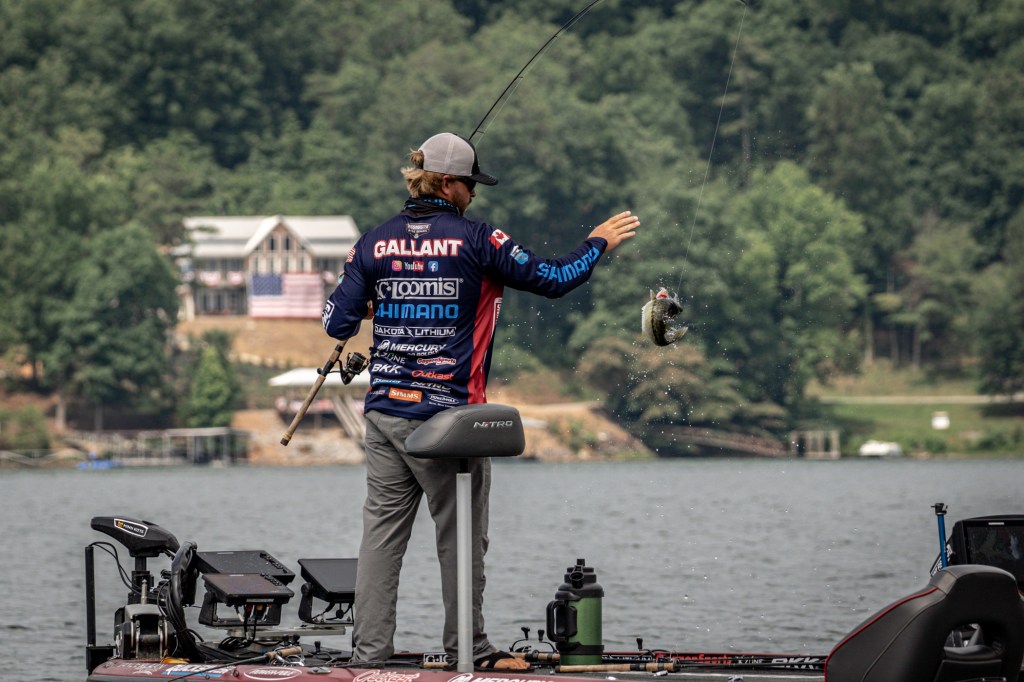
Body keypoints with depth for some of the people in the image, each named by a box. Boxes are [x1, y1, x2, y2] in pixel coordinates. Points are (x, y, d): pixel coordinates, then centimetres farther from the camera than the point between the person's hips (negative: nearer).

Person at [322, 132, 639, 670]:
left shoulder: (375, 243, 2)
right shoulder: (476, 241, -7)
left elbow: (338, 325, 1)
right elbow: (552, 279, -4)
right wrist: (598, 243, 13)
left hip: (385, 413, 4)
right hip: (449, 415, -4)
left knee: (382, 532, 6)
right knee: (461, 537, 7)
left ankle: (368, 650, 5)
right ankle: (468, 649, 13)